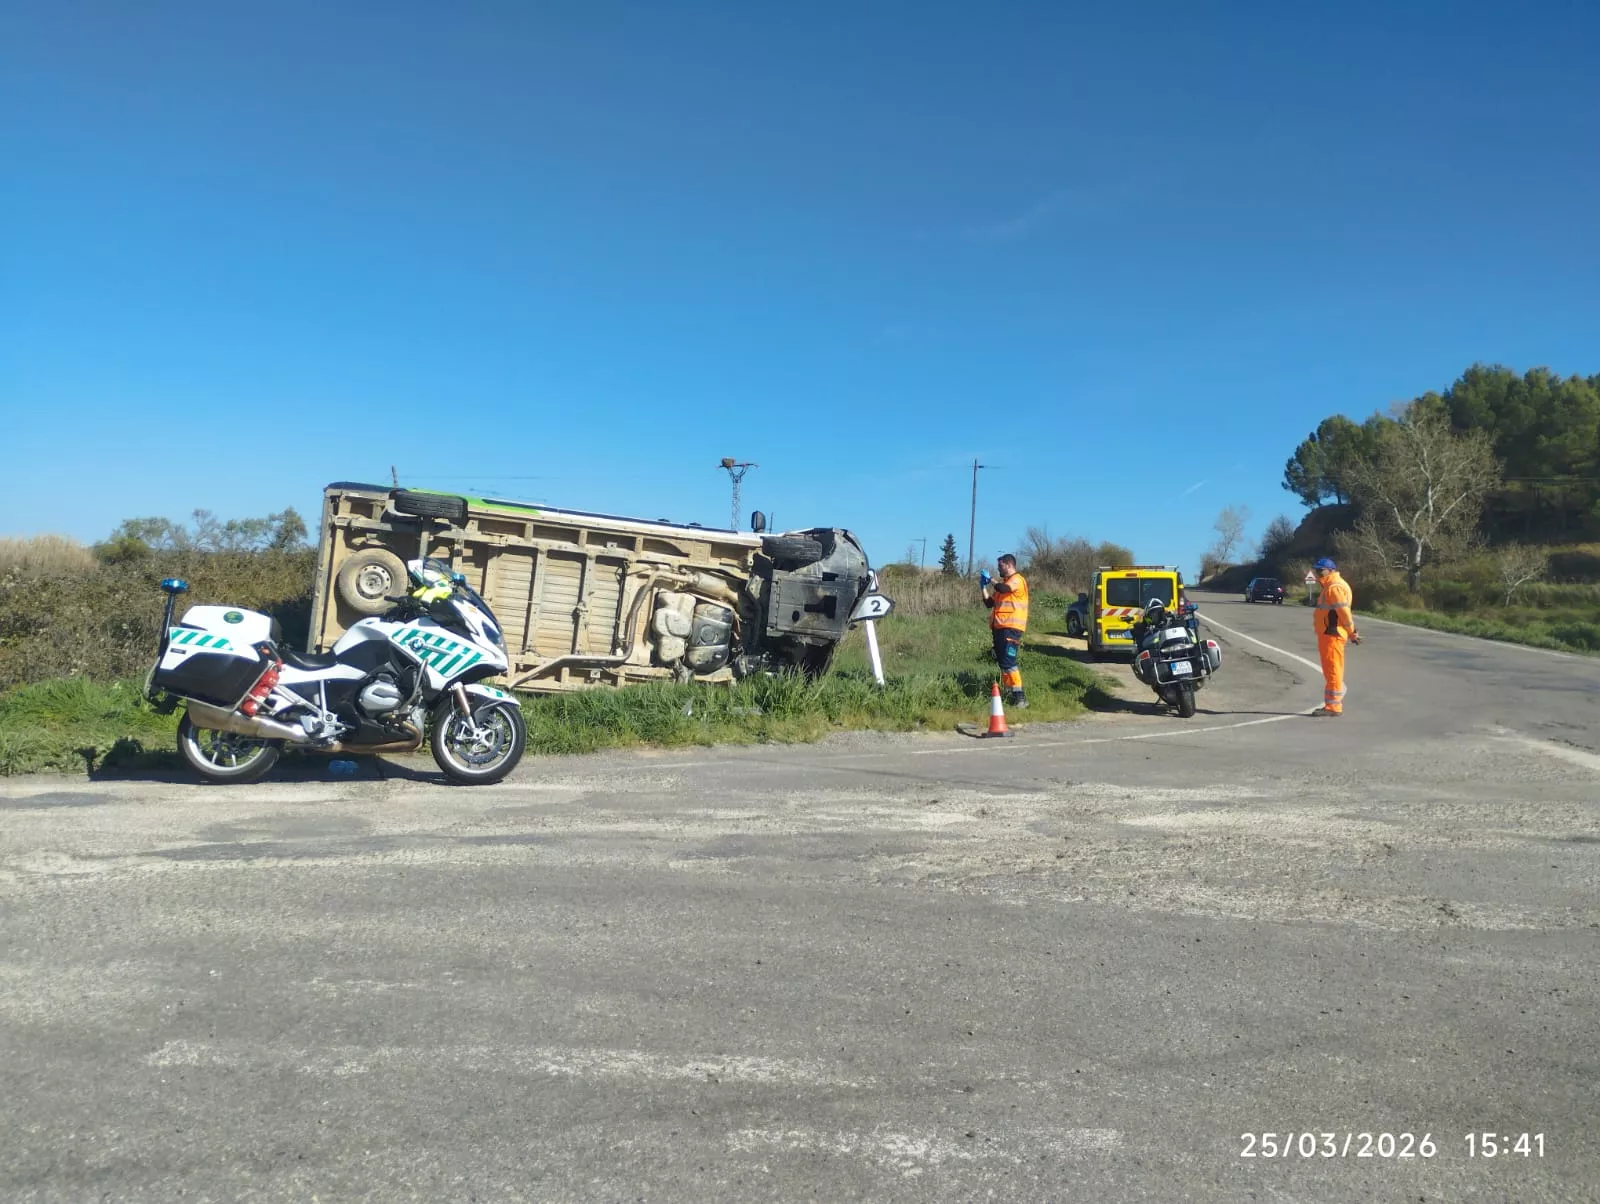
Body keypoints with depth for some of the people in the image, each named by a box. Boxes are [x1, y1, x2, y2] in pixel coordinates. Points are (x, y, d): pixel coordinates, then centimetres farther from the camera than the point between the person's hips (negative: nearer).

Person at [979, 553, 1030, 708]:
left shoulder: (1018, 580, -6)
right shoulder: (1003, 582, 22)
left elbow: (1003, 589, -26)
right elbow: (989, 603, 21)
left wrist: (990, 579, -9)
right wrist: (984, 586, 10)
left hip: (1011, 627, -9)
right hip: (999, 627, 9)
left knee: (1008, 661, -16)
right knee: (1001, 661, 9)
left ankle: (1019, 696, -16)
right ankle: (1009, 692, 15)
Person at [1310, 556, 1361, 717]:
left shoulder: (1335, 587, -16)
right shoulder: (1330, 586, 18)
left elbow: (1344, 612, -19)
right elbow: (1341, 612, 19)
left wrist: (1352, 633, -14)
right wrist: (1351, 632, 18)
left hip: (1332, 635, -11)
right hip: (1328, 634, 11)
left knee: (1332, 671, -7)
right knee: (1331, 671, 15)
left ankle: (1333, 707, -5)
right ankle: (1334, 704, 22)